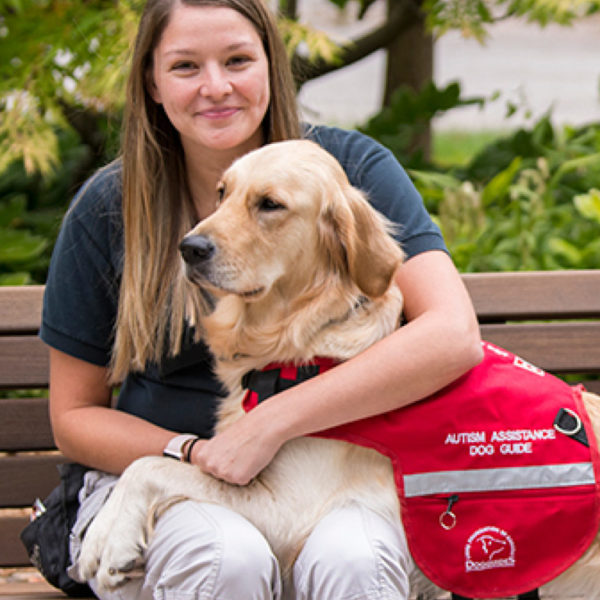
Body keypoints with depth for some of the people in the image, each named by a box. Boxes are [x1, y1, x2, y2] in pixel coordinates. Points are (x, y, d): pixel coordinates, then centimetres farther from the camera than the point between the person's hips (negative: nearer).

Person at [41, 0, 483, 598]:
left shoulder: (351, 168, -3)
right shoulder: (108, 208, 0)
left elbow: (455, 337, -17)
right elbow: (73, 416, 7)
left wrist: (270, 422, -22)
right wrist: (194, 454, -13)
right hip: (157, 477, 1)